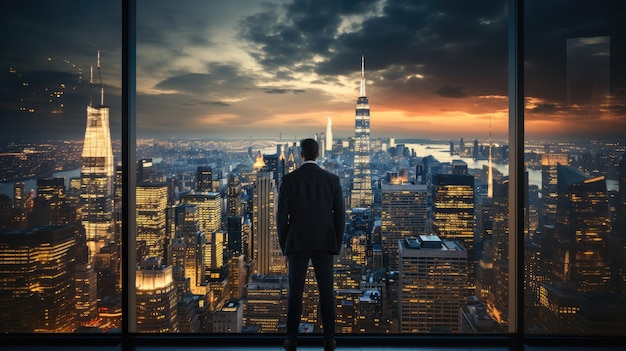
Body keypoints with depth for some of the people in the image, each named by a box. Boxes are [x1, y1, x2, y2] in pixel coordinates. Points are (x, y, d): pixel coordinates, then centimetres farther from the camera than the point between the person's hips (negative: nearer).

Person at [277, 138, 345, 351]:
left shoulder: (289, 180, -5)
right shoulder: (332, 179, -2)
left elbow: (282, 216, -6)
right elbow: (339, 215, -1)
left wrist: (284, 245, 6)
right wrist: (337, 245, 9)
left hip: (297, 243, -1)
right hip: (324, 244, 1)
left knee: (295, 292, 7)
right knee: (326, 292, 8)